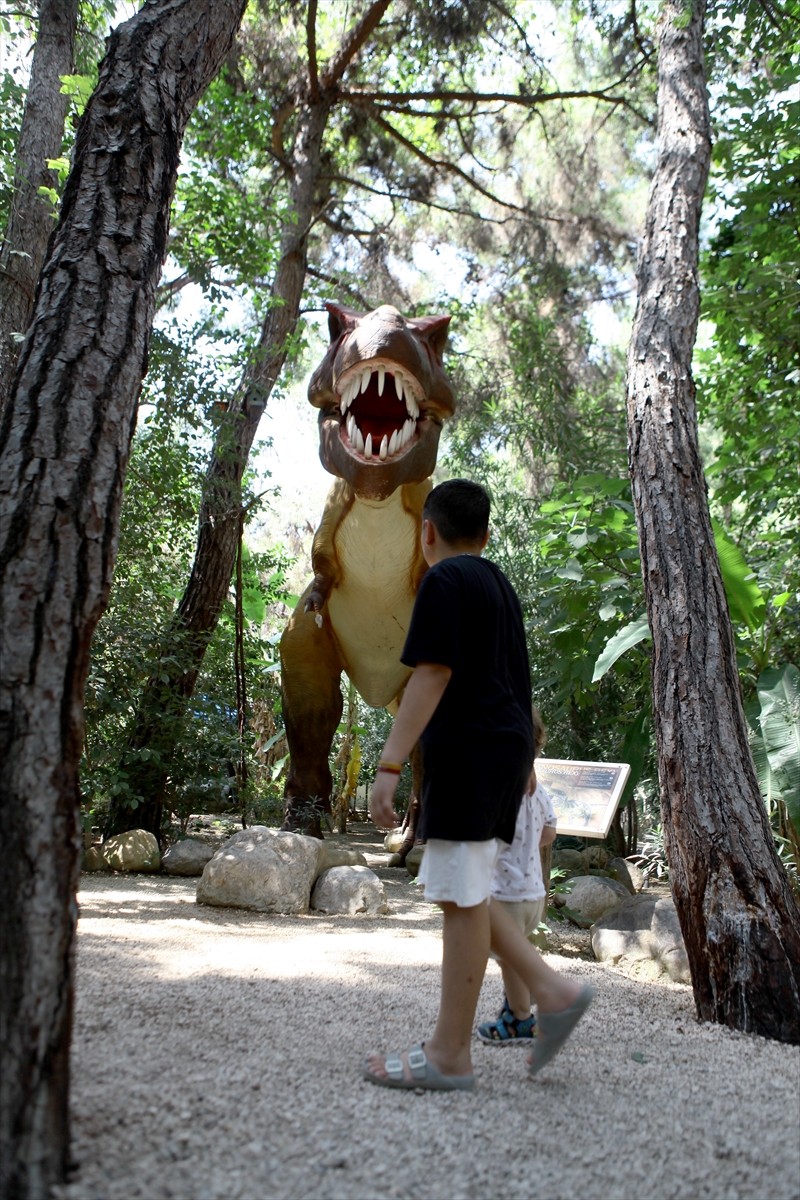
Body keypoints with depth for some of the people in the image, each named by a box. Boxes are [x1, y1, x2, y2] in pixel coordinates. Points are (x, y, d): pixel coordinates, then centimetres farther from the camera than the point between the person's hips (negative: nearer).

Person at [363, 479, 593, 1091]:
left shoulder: (445, 580, -7)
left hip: (468, 751, -9)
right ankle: (552, 989, 12)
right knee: (461, 892, 15)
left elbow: (432, 676, -16)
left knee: (462, 896, -5)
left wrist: (389, 765, -19)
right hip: (508, 747, 9)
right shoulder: (500, 584, 21)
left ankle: (450, 1055, 2)